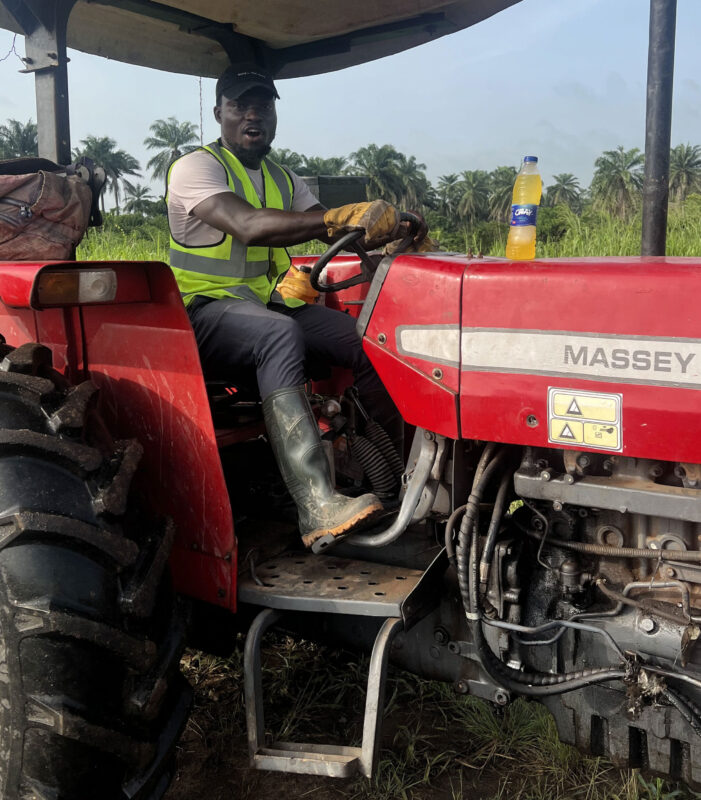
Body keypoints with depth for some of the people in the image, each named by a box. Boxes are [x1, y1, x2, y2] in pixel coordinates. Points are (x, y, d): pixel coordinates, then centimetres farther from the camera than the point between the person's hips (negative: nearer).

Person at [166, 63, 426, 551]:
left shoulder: (282, 179, 18)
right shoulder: (197, 168, -6)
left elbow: (337, 232, 7)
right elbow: (248, 225, -26)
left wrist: (394, 229, -14)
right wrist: (340, 217, -36)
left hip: (270, 305, 7)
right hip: (207, 312, -6)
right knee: (280, 335, -39)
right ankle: (317, 507, -48)